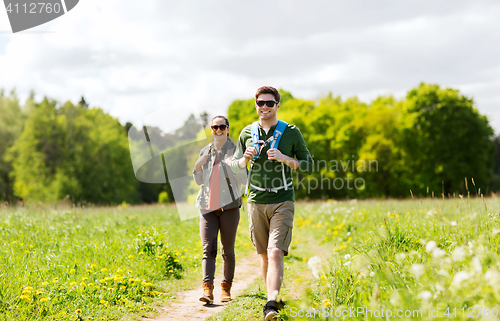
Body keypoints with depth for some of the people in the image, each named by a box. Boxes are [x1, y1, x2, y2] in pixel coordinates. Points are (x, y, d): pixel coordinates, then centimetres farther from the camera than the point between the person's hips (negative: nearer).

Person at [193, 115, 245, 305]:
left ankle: (226, 288, 16)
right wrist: (197, 167, -2)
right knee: (208, 248, -10)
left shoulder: (235, 150, 3)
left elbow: (243, 179, -2)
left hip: (229, 205, -2)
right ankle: (207, 289, -17)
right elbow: (199, 181, 17)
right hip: (208, 206, 2)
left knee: (228, 250, 4)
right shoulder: (205, 151, 13)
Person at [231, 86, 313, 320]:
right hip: (256, 202, 3)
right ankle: (273, 297, 25)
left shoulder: (291, 133, 1)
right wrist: (245, 159, -7)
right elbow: (235, 166, 17)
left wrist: (283, 158, -14)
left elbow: (308, 165, 4)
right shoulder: (247, 133, 8)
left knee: (276, 253, -16)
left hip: (282, 201, -3)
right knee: (264, 255, 9)